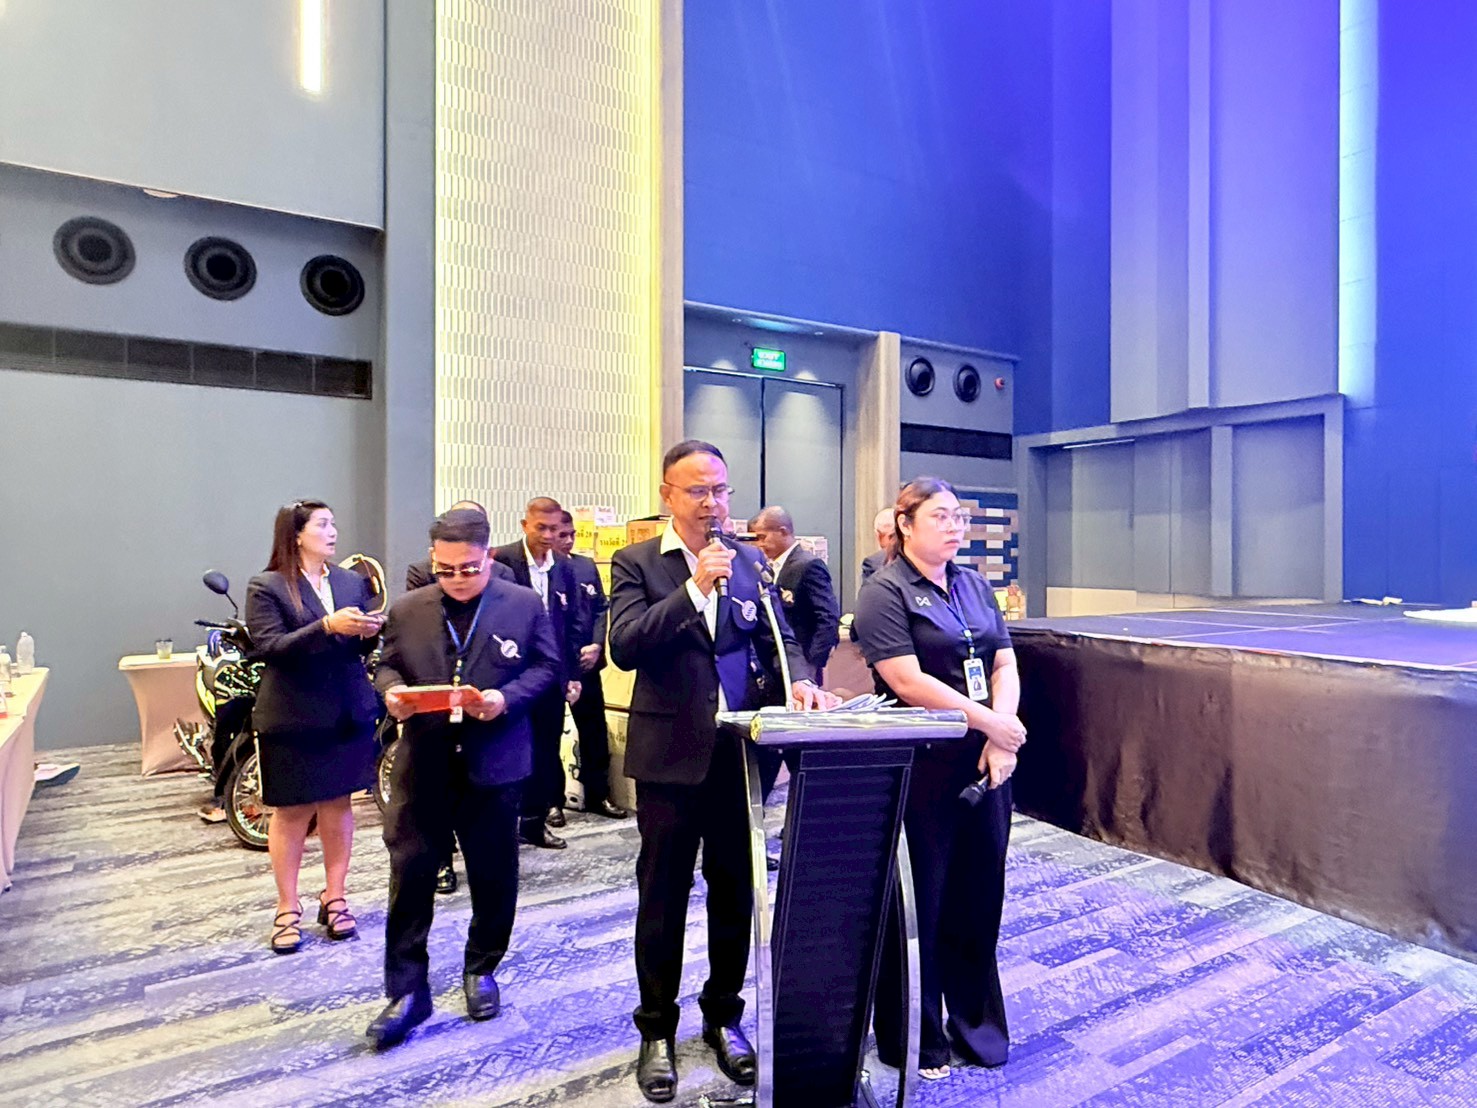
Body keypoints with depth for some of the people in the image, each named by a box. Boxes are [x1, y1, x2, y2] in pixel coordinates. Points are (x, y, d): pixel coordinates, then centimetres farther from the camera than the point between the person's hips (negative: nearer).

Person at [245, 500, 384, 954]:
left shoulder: (352, 582, 8)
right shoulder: (266, 587, -4)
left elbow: (361, 648, 8)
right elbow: (269, 648, -15)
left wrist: (369, 633, -15)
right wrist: (327, 626, -26)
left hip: (347, 713, 4)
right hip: (293, 717, -4)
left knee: (338, 804, 12)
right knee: (291, 812, 7)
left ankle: (334, 898, 27)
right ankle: (287, 909, 23)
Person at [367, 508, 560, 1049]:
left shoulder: (524, 605, -3)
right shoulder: (407, 609, 4)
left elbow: (546, 667, -2)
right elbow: (386, 664, 12)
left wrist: (507, 698, -19)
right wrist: (392, 690, -11)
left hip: (494, 761, -1)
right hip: (423, 763, 1)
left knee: (493, 875, 12)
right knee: (410, 873, 4)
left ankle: (481, 970, 35)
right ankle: (406, 989, 21)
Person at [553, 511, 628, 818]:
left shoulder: (587, 566, 8)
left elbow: (602, 609, 8)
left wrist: (596, 646, -5)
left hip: (586, 661, 5)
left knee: (595, 731, 12)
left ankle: (597, 795, 26)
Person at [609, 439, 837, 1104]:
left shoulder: (747, 565, 6)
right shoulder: (635, 563, -5)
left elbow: (776, 639, 5)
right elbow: (625, 647, -18)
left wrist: (800, 680, -16)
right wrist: (695, 587, -25)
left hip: (739, 754, 3)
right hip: (671, 757, -3)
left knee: (735, 894, 16)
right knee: (663, 898, 12)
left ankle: (724, 1017, 38)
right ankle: (657, 1031, 32)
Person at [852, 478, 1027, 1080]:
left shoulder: (975, 585, 11)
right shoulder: (885, 591, -9)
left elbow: (1004, 664, 6)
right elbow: (908, 680, -18)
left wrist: (1001, 741, -8)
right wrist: (989, 720, -15)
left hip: (985, 760, 6)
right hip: (920, 765, -6)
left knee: (979, 893, 16)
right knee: (918, 899, 7)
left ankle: (976, 1023, 37)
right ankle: (913, 1039, 28)